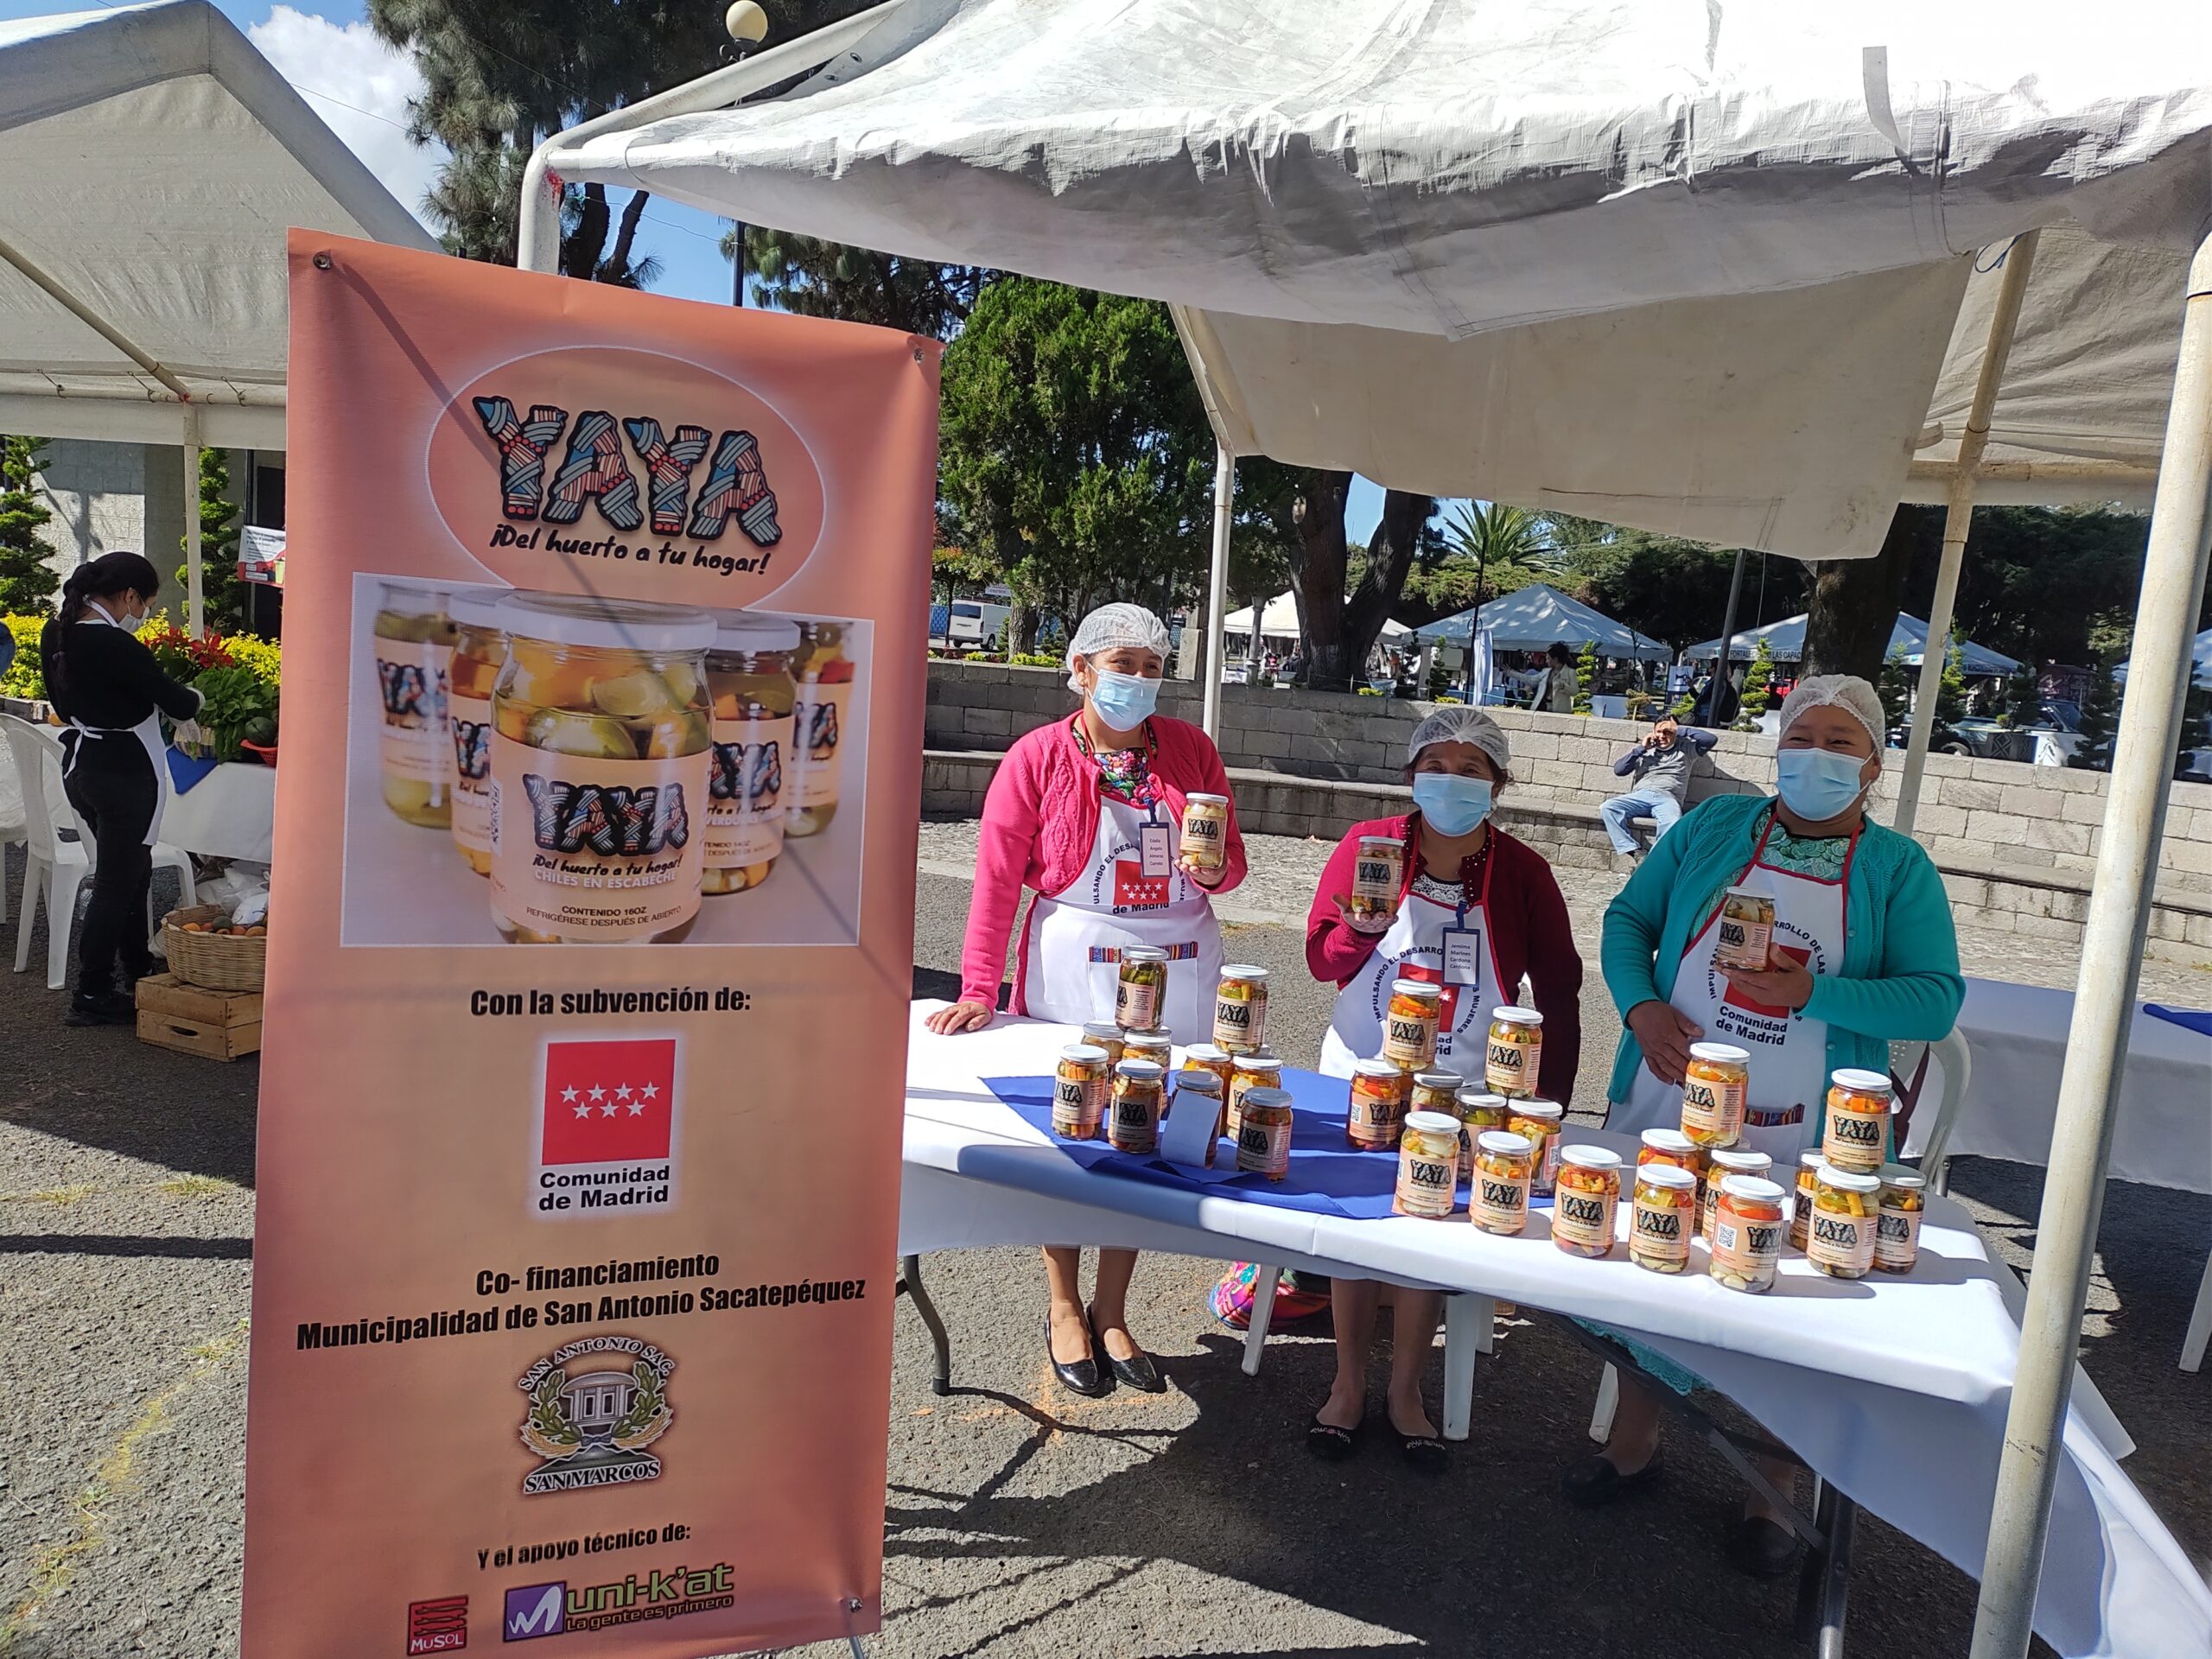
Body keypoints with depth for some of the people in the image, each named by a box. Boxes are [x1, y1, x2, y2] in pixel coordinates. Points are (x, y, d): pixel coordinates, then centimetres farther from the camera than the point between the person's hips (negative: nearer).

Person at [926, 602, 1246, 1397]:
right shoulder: (1038, 757, -3)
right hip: (1074, 969, -2)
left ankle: (1111, 1313, 28)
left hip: (1178, 972, 3)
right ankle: (1064, 1309, 28)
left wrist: (1215, 868, -13)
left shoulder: (1192, 750, 5)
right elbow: (998, 879, -7)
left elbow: (1231, 863, 11)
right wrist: (980, 989, -13)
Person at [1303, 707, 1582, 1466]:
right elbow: (1321, 961, -4)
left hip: (1461, 1090, 0)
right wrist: (1362, 925, -25)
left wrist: (1550, 1101, -3)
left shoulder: (1522, 871, -8)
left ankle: (1405, 1389, 33)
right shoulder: (1368, 844, -9)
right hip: (1360, 1075, 0)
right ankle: (1348, 1382, 32)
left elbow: (1559, 990, 0)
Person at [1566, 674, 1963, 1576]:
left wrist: (1814, 995, -23)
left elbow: (1937, 998, -9)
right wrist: (1641, 1005, -11)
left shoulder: (1898, 868, -1)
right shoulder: (1713, 825, 4)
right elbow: (1626, 918, 6)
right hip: (1667, 1105, 2)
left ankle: (1770, 1495, 34)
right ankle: (1633, 1442, 39)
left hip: (1798, 1141, -2)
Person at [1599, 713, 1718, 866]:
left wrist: (1680, 731, 9)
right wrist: (1641, 748, 10)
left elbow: (1711, 739, 6)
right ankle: (1634, 852, -37)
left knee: (1672, 823, -39)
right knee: (1607, 807, -30)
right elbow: (1618, 770, 15)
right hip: (1640, 796, 2)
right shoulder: (1645, 750, 26)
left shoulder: (1686, 749, 22)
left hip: (1667, 798, -2)